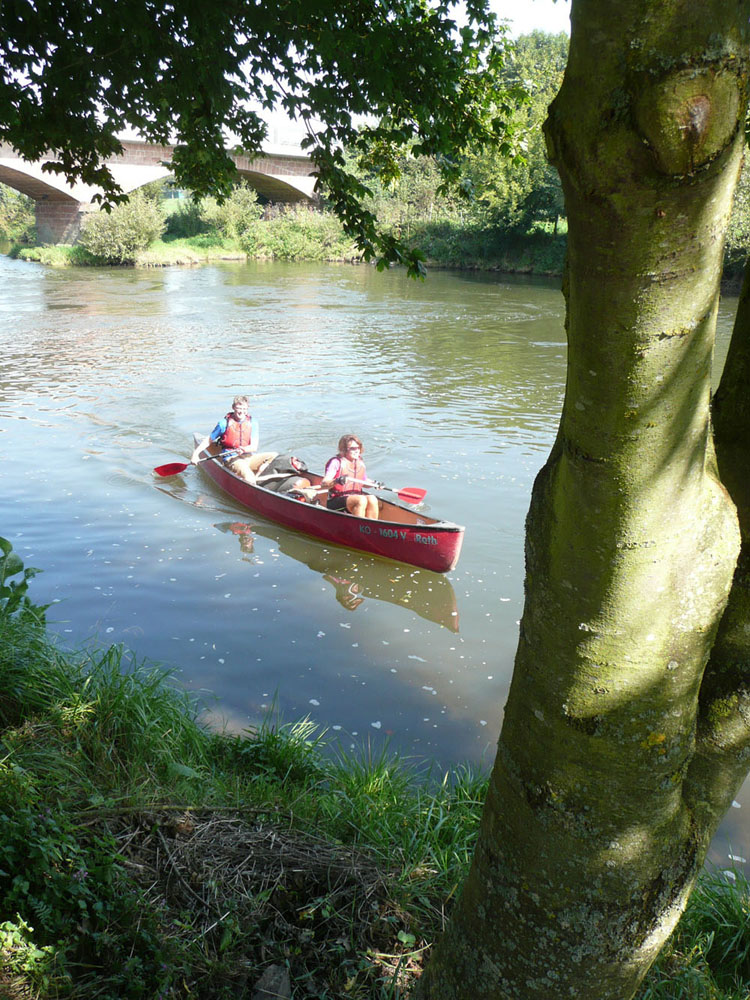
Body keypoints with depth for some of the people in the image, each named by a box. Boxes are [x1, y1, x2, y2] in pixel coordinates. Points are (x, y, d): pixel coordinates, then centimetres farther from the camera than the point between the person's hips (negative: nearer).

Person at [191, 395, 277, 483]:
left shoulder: (252, 423, 6)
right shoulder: (224, 423, -2)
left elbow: (254, 446, -3)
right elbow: (209, 440, 8)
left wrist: (244, 449, -26)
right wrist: (195, 453, -1)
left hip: (249, 457, 4)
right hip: (232, 459, -4)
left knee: (274, 455, -17)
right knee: (244, 469, -36)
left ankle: (255, 476, -28)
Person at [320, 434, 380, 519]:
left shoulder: (360, 463, 11)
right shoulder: (336, 462, -8)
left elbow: (364, 482, 27)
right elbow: (323, 484, -18)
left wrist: (374, 484, 6)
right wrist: (336, 481, -37)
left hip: (355, 497, 6)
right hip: (336, 501, -6)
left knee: (372, 499, -24)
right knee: (361, 500, -32)